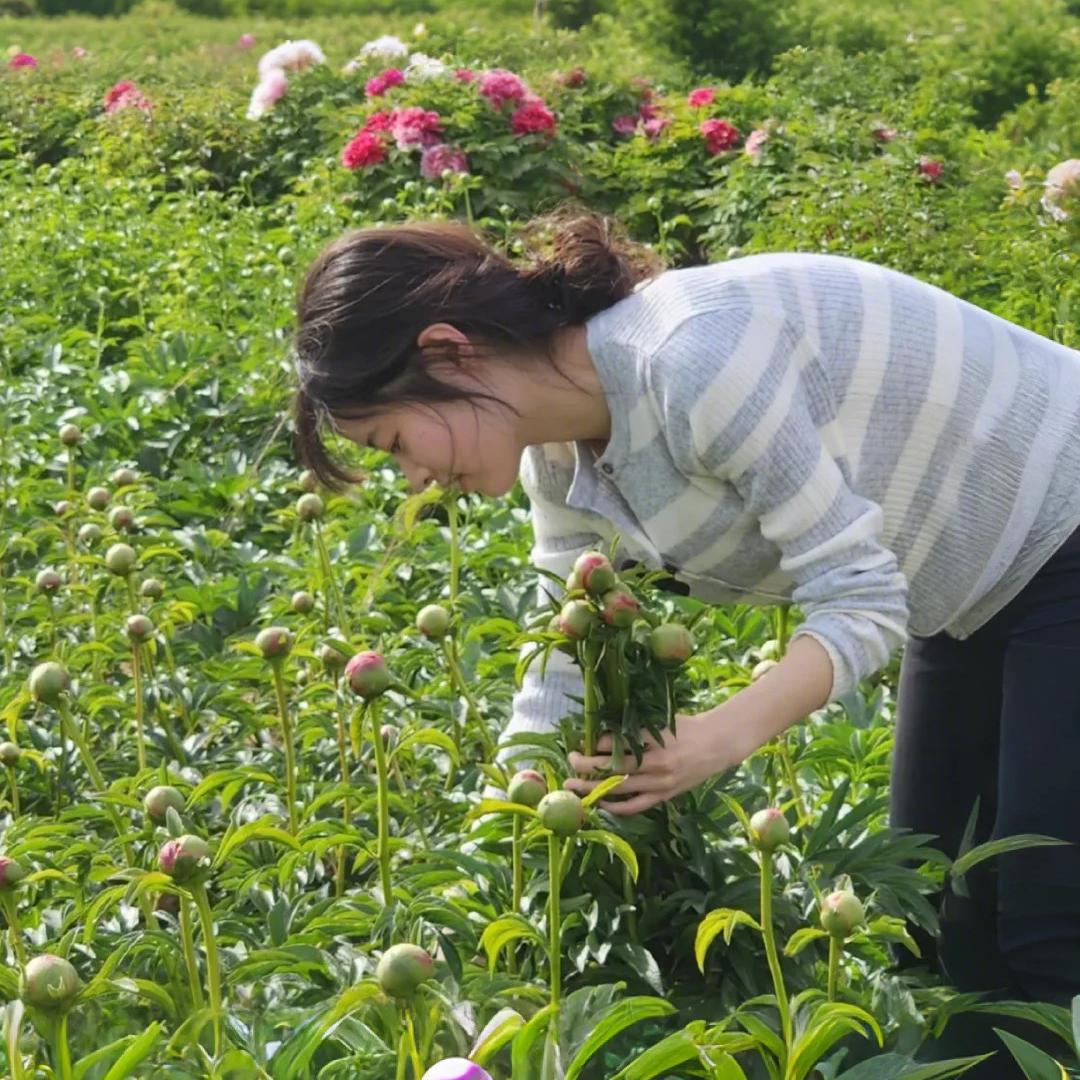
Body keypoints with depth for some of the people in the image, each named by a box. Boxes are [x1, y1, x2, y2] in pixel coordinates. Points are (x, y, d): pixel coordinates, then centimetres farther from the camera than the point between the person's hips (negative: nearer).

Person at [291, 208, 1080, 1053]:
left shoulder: (691, 357, -33)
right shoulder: (563, 458, -4)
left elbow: (861, 595, -29)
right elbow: (565, 676, 2)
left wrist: (724, 737, -40)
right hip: (975, 596, 9)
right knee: (952, 924, 12)